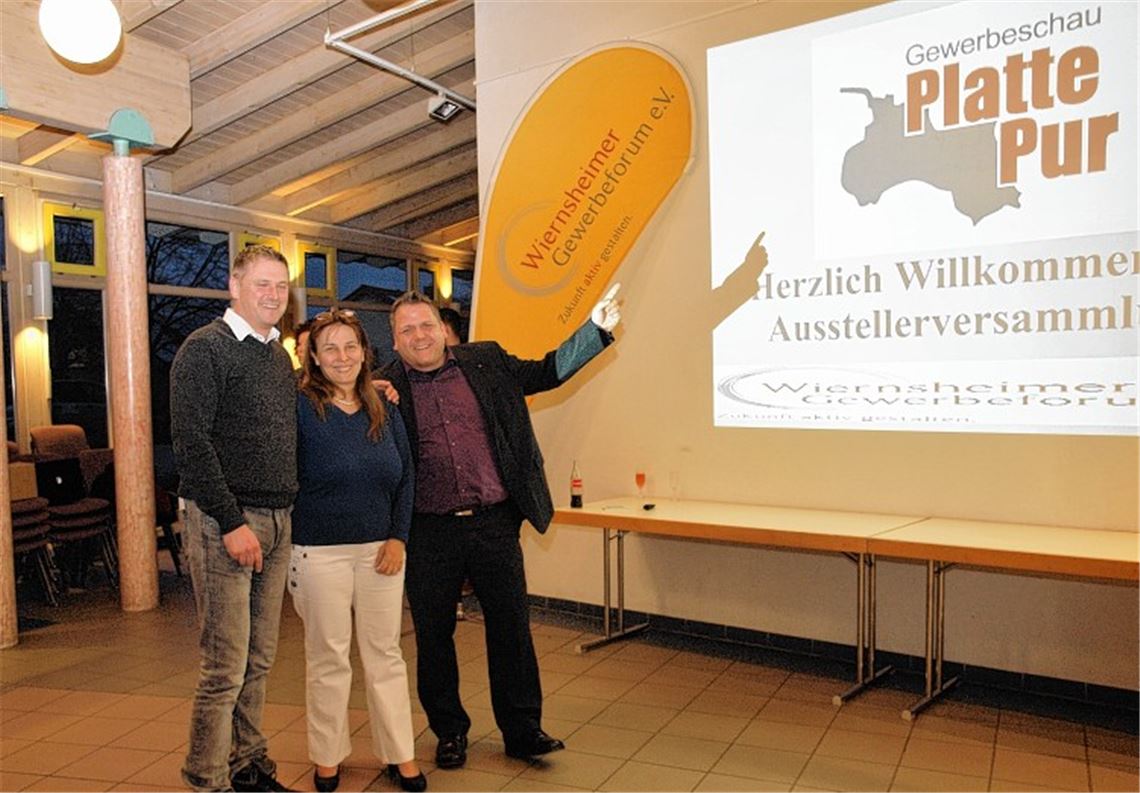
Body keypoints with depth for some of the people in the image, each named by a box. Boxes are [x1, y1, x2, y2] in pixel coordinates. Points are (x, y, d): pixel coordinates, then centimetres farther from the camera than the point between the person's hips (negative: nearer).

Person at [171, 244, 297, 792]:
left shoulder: (280, 355, 16)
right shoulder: (206, 348, -7)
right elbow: (190, 442, -14)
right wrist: (232, 523, -17)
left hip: (277, 521, 7)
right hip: (225, 521, -7)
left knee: (259, 660, 14)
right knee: (226, 666, -3)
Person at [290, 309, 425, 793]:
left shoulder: (384, 409, 6)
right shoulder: (301, 407, -7)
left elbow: (406, 476, 9)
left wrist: (398, 537, 1)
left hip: (380, 549, 4)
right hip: (320, 551, -3)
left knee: (385, 653, 12)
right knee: (327, 657, 9)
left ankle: (400, 754, 26)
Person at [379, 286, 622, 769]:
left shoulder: (486, 362, 6)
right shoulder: (386, 389, 2)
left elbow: (548, 371, 11)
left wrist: (596, 329, 4)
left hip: (494, 523, 1)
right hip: (430, 533, 0)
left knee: (511, 627, 9)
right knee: (433, 635, 11)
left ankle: (522, 730, 25)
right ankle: (449, 732, 32)